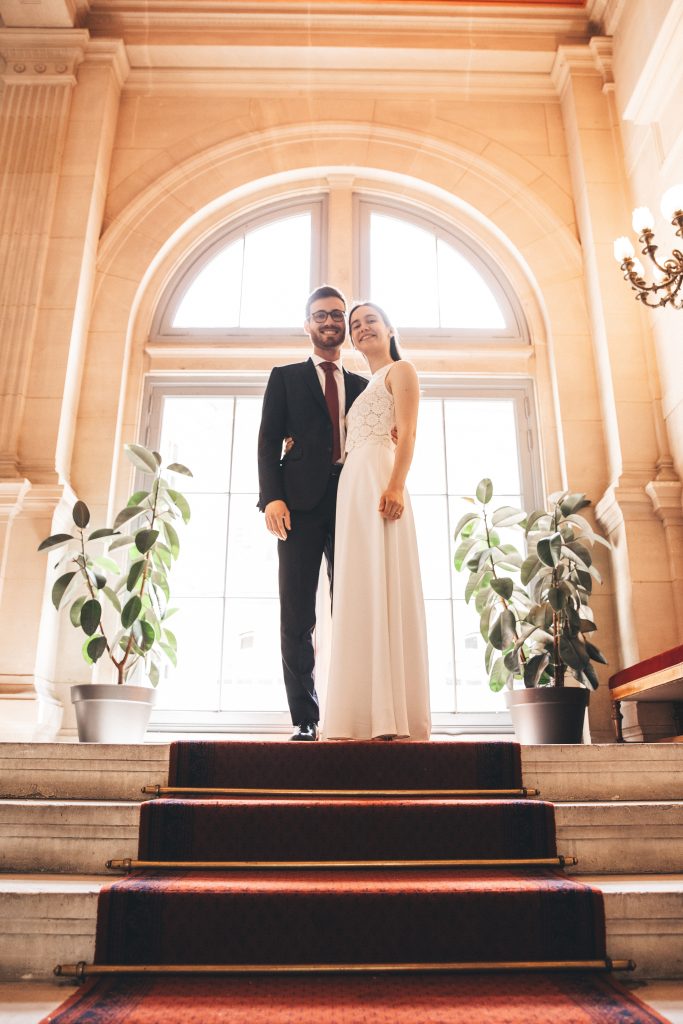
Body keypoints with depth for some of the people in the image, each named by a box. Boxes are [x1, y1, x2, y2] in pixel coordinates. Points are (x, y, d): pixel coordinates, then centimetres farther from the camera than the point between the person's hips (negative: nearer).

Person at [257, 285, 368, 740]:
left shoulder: (362, 386, 22)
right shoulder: (285, 377, 15)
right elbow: (269, 441, 5)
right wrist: (272, 496, -10)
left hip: (352, 502, 2)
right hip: (302, 503, -2)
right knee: (298, 614, -3)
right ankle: (305, 718, 3)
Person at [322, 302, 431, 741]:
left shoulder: (400, 370, 8)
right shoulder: (366, 386, 31)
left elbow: (407, 433, -7)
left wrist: (397, 484, -21)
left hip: (379, 482, -8)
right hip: (353, 486, 9)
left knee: (383, 586, -15)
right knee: (359, 592, 1)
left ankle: (394, 717, -16)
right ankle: (367, 714, 0)